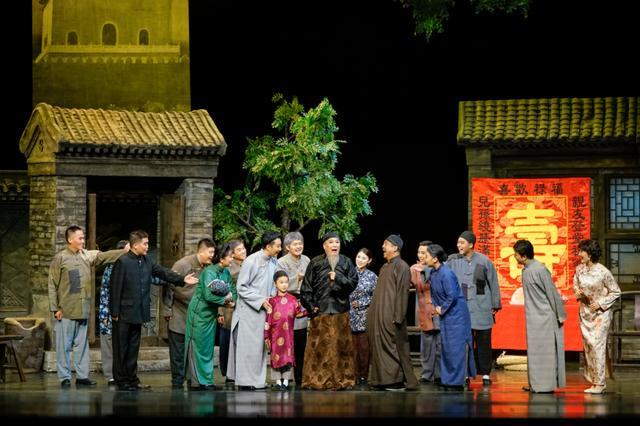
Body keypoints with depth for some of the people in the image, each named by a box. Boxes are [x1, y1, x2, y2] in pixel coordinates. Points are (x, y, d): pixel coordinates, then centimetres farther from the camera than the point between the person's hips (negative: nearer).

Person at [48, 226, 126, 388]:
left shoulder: (88, 256, 8)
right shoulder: (60, 258, -6)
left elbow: (104, 256, 1)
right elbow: (52, 285, -6)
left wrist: (125, 252, -13)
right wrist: (55, 308, -9)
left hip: (83, 310, 5)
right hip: (66, 311, -5)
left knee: (82, 344, 10)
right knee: (64, 345, 0)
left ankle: (82, 375, 15)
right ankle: (64, 377, 5)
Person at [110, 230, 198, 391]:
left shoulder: (146, 261, 9)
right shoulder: (123, 262, -13)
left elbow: (163, 272, 9)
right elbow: (116, 288, -13)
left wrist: (182, 279, -5)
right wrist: (115, 312, -13)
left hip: (138, 312, 7)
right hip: (124, 313, -7)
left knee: (133, 347, 12)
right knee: (121, 348, 1)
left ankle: (132, 379, 18)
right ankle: (121, 381, 6)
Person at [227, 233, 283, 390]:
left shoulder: (274, 263, 4)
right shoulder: (251, 261, -15)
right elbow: (241, 287, -12)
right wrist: (260, 301, -16)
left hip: (264, 311, 7)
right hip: (249, 311, -7)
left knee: (260, 346, 10)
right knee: (248, 346, -2)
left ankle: (258, 380, 15)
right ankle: (246, 381, 4)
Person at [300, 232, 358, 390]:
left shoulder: (346, 262, 11)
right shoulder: (315, 263, 4)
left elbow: (353, 282, 4)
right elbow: (306, 287, 2)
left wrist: (338, 278, -10)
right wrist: (310, 306, -5)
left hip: (340, 311, 2)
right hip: (321, 311, -2)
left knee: (341, 346, 1)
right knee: (319, 346, -4)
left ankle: (342, 380, 5)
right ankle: (316, 380, 0)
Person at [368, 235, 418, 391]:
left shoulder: (401, 267, -9)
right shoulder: (385, 267, 19)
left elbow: (402, 293, -15)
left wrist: (398, 317, -20)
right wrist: (372, 315, 17)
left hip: (391, 318, -9)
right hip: (380, 318, 9)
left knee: (394, 349, -8)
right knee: (380, 348, 7)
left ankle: (399, 381, -5)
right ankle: (384, 379, 10)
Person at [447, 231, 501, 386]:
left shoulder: (484, 261, -3)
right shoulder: (453, 260, 1)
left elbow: (493, 284, 4)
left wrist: (495, 305, 6)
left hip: (481, 309, -1)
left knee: (483, 342, 4)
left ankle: (485, 373, 13)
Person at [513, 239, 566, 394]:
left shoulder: (539, 270, -17)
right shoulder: (526, 270, 9)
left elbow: (552, 293, -15)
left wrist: (560, 315, -11)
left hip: (545, 316, -9)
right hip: (533, 317, 9)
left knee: (544, 351, -4)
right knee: (534, 350, 11)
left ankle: (546, 385, 0)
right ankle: (535, 384, 16)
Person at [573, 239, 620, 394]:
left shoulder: (603, 272, -16)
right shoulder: (579, 269, 0)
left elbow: (615, 292, -8)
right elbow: (576, 287, 14)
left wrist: (600, 303, -15)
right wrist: (579, 293, -9)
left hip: (600, 312, -6)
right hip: (585, 311, 6)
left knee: (597, 345, -10)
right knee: (588, 345, 8)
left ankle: (599, 383, -5)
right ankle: (594, 380, 17)